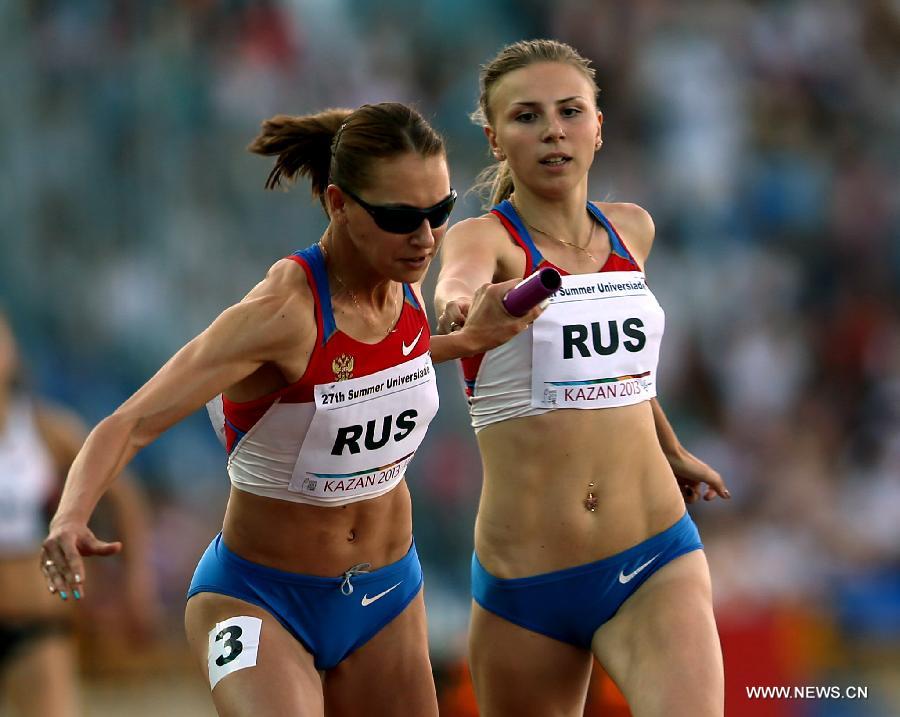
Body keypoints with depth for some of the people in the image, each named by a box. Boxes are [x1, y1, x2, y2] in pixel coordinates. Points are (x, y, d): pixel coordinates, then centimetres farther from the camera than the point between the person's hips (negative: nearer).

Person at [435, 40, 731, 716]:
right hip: (525, 587, -2)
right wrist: (465, 305, -55)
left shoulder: (631, 229, 9)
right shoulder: (485, 236, -6)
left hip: (656, 564, 2)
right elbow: (459, 282, -32)